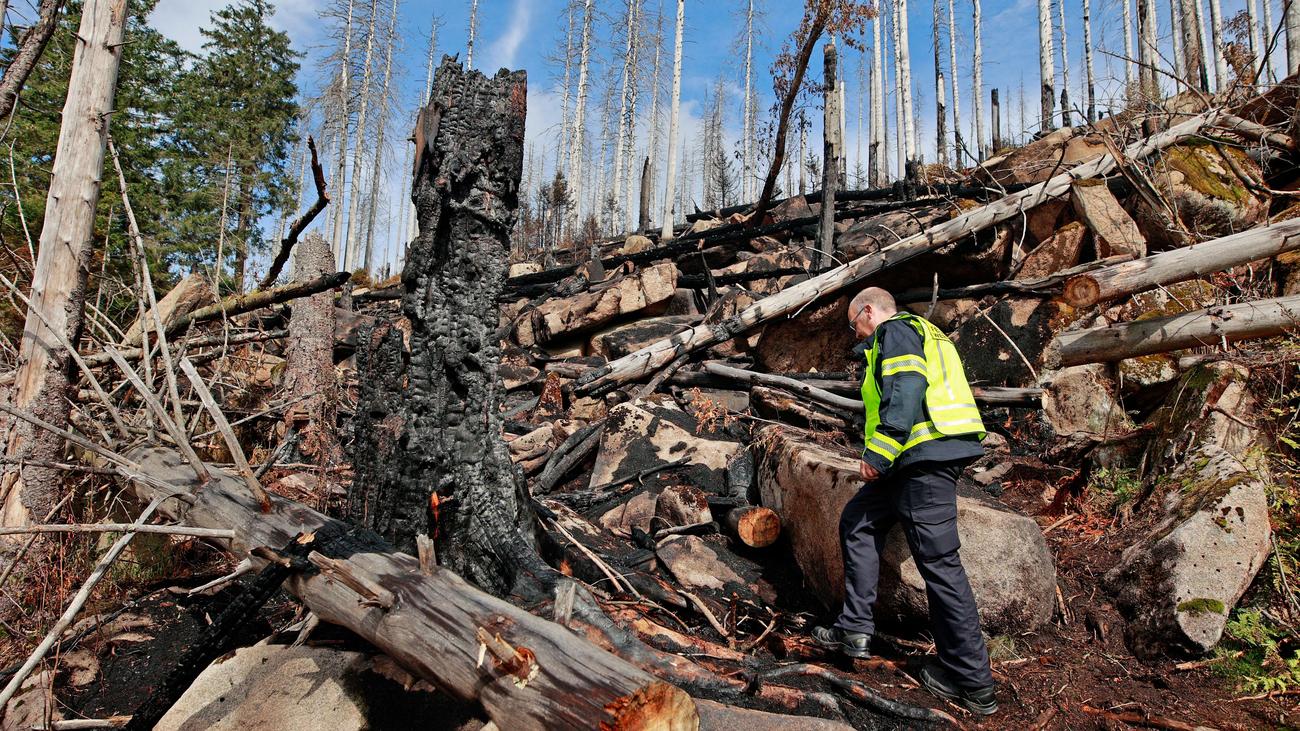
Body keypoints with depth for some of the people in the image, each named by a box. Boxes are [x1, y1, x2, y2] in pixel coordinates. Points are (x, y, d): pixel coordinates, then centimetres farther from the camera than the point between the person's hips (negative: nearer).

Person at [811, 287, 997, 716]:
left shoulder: (895, 330, -3)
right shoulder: (924, 335, 27)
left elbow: (906, 392, -19)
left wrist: (877, 454, -19)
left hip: (926, 455, -11)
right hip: (926, 456, 11)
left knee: (938, 561, -7)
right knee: (858, 523, 16)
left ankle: (972, 683, 1)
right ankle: (855, 628, 16)